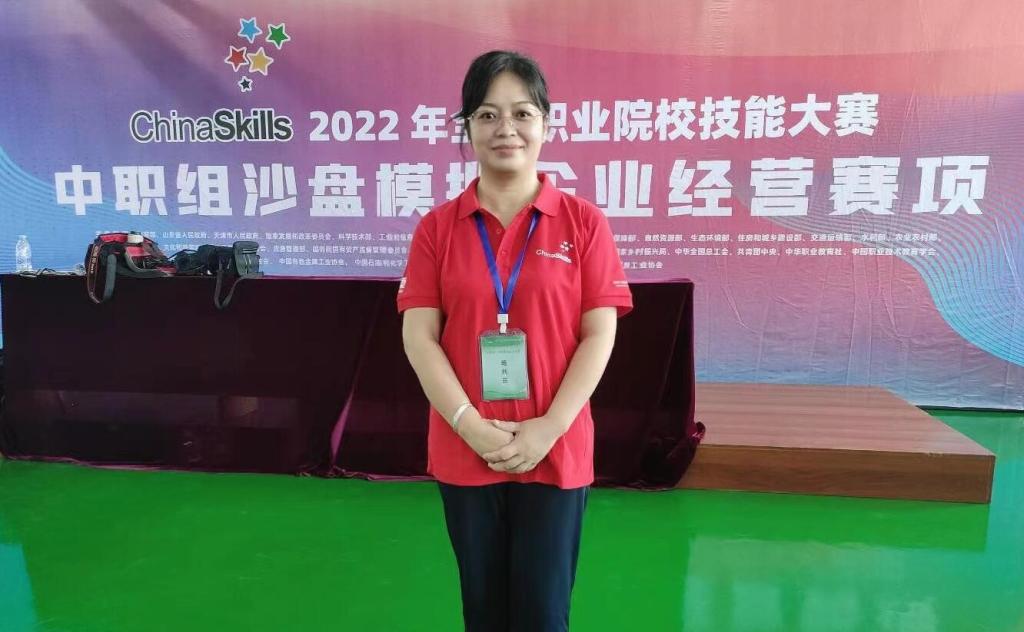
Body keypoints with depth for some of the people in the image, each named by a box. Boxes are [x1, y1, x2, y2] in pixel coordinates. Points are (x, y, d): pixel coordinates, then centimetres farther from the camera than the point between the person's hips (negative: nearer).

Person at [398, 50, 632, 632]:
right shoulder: (438, 227, 1)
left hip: (557, 453, -1)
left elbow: (599, 334, -5)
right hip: (463, 454, 2)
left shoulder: (583, 222, -2)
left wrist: (549, 428, -13)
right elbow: (418, 336, -4)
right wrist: (470, 425, -14)